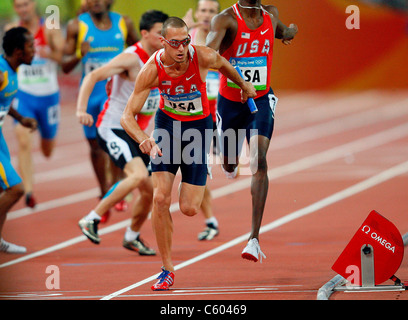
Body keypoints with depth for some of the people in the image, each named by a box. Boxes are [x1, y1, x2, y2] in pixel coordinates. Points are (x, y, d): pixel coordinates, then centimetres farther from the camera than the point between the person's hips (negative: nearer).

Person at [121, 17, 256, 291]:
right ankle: (167, 269, 0)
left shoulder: (203, 57, -26)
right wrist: (143, 140, -44)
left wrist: (244, 86, 20)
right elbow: (128, 116, -24)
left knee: (189, 209, -5)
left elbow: (224, 65, 1)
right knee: (161, 198, -15)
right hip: (167, 123, 0)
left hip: (198, 125, 0)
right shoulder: (152, 70, -25)